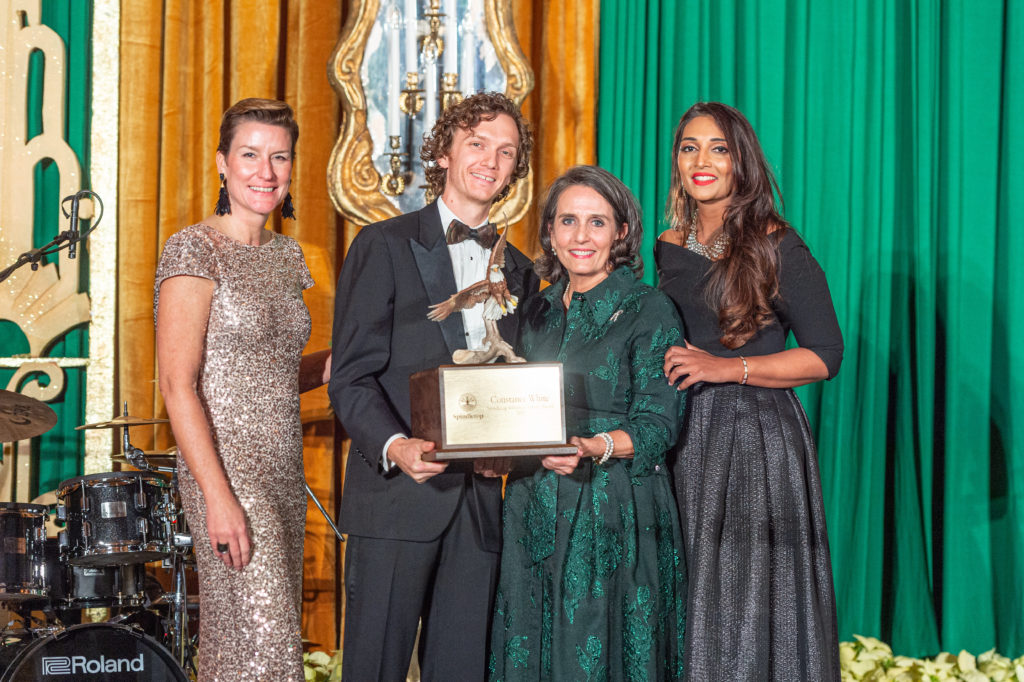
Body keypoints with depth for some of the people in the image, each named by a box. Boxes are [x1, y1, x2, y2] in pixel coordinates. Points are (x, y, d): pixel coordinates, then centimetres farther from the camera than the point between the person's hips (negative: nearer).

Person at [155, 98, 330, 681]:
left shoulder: (287, 254, 14)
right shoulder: (196, 249, -8)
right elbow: (178, 385, -14)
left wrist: (337, 361, 3)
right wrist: (218, 497, -21)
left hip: (284, 473, 7)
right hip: (227, 469, -7)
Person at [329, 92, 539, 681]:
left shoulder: (520, 272, 17)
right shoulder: (385, 246, 2)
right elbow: (352, 377, -5)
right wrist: (394, 445, -23)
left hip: (479, 501, 4)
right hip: (396, 495, -4)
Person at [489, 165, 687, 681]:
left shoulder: (648, 310, -4)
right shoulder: (537, 313, 12)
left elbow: (658, 424, -10)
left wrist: (595, 448, -27)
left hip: (615, 516, -5)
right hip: (536, 514, 5)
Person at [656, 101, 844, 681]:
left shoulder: (778, 248, -5)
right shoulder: (669, 248, 10)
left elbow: (826, 356, -8)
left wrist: (727, 367, -17)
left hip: (758, 436, -5)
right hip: (685, 436, 5)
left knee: (750, 601, -3)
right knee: (687, 605, 7)